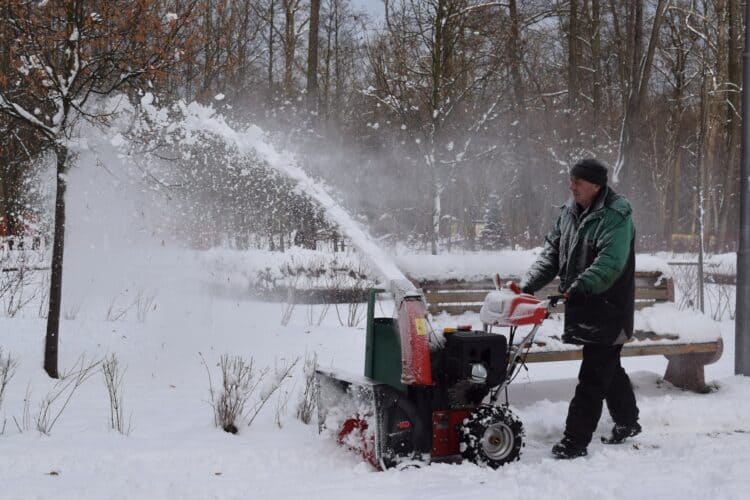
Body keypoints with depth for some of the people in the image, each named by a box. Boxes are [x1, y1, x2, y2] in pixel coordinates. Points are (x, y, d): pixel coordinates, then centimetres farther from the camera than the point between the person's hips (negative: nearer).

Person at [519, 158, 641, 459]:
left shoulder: (616, 216, -17)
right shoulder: (570, 211, 8)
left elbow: (610, 262, -29)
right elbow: (552, 253, 8)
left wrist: (580, 286, -39)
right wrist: (528, 285, -4)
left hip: (608, 309, -8)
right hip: (583, 306, 8)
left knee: (593, 376, -6)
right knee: (608, 368, 22)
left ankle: (576, 439, -4)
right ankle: (627, 421, 39)